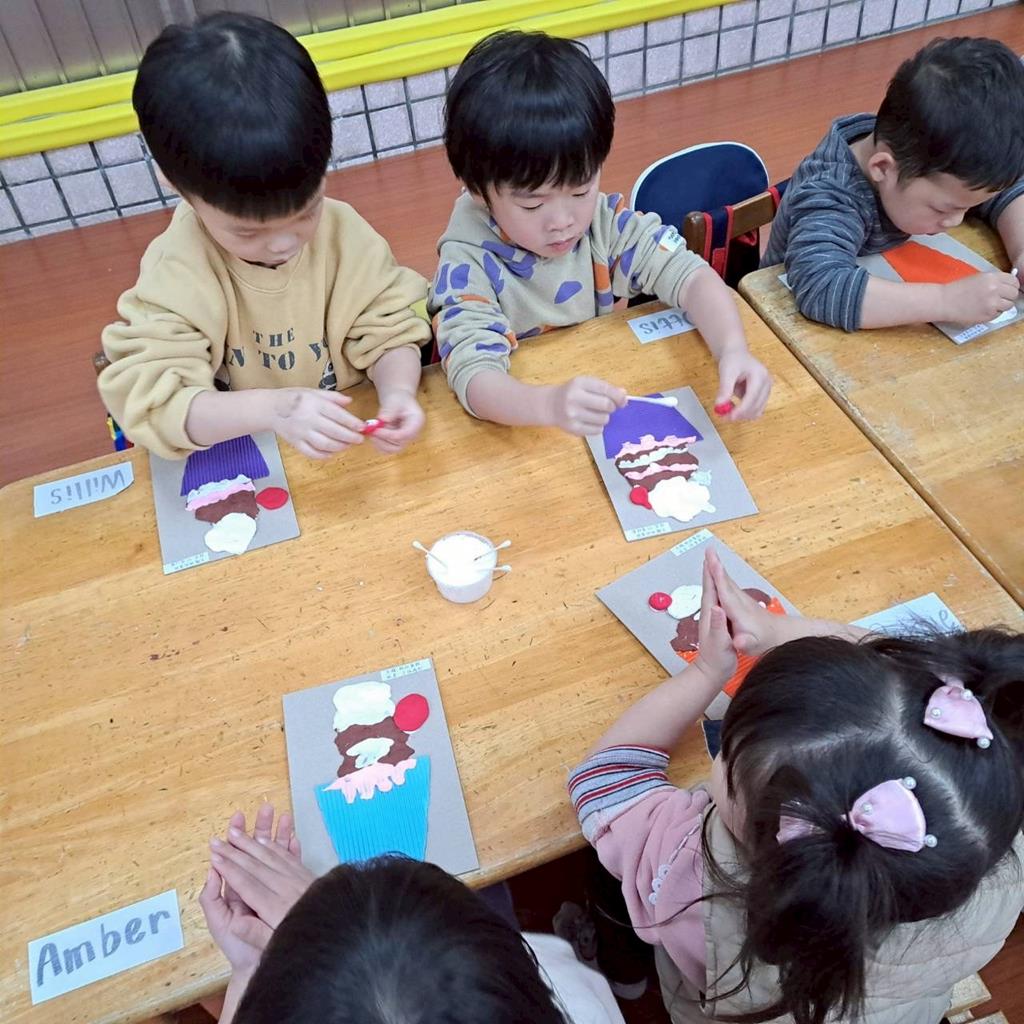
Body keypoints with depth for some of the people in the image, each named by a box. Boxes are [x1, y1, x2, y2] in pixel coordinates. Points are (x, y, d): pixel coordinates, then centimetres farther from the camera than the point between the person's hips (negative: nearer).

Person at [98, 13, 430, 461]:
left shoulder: (344, 233, -11)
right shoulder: (174, 273, -17)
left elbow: (388, 333, -4)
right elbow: (152, 403, -22)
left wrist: (397, 391, -26)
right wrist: (272, 408, -38)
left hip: (346, 446, 1)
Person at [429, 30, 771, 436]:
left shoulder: (608, 223, -10)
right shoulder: (469, 262, -21)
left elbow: (688, 274, -13)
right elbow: (473, 375, -32)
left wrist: (733, 350, -33)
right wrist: (550, 403, -53)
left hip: (623, 411, 3)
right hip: (526, 428, -2)